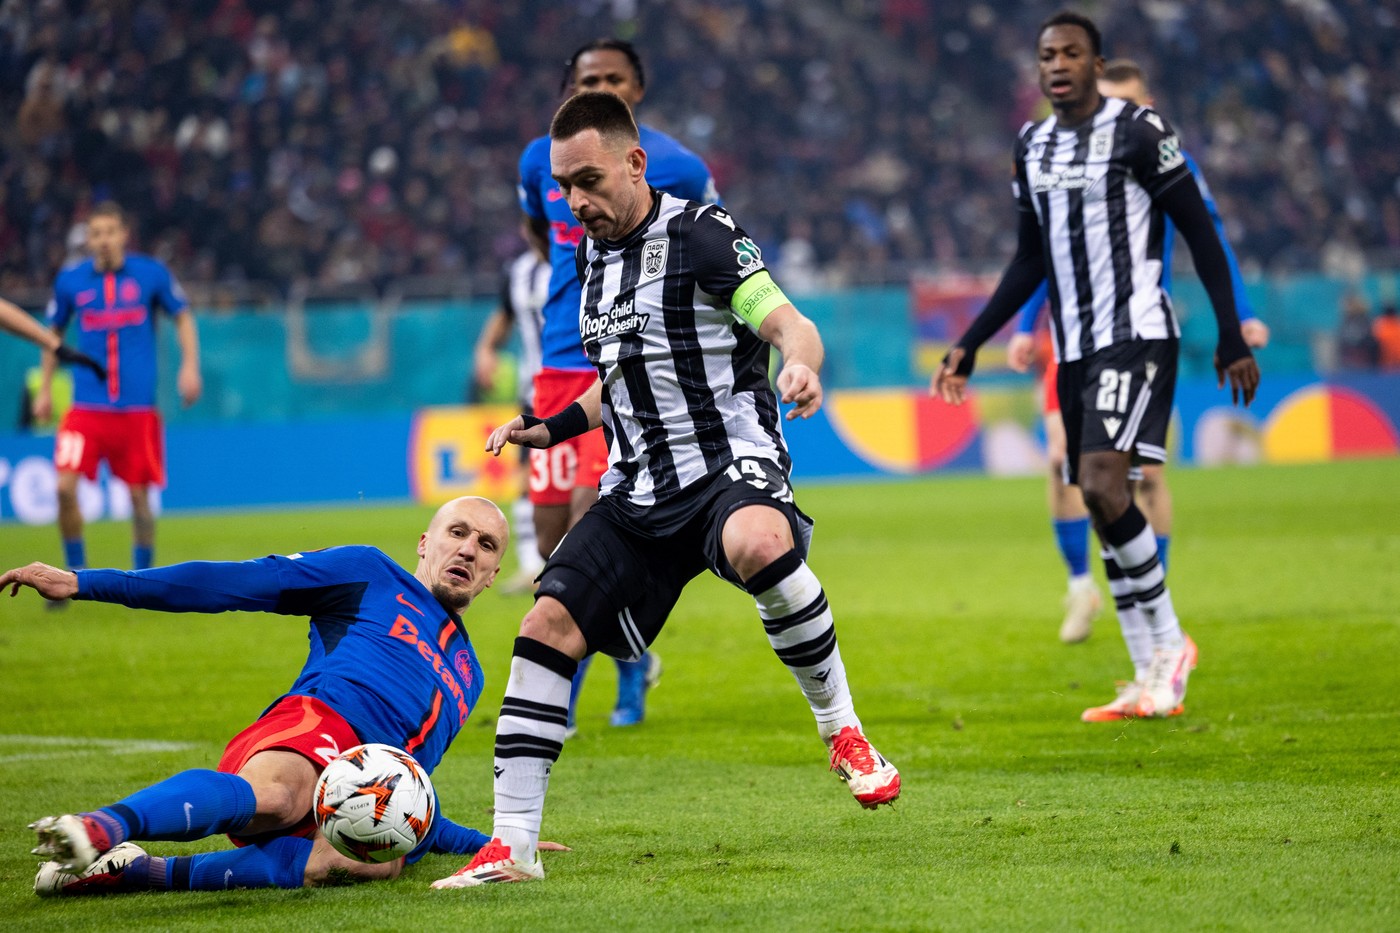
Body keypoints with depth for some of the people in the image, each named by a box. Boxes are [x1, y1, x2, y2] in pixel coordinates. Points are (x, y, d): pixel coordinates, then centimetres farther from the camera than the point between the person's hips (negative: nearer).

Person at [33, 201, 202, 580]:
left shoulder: (151, 274, -1)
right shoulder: (70, 280, 3)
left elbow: (183, 318, 12)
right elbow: (53, 332, 18)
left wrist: (190, 366, -1)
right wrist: (44, 388, 16)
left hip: (138, 407, -1)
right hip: (87, 404, 1)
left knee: (139, 496, 3)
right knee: (65, 486, -12)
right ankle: (75, 573, 5)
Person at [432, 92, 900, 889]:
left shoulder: (700, 235, -7)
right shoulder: (595, 255, 15)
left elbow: (791, 324, -17)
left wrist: (800, 364, -40)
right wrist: (554, 426, 15)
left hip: (731, 461, -8)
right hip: (640, 488, 8)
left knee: (756, 543, -41)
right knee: (549, 624, -5)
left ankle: (843, 731, -21)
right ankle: (512, 846, 0)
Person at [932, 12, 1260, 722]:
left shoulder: (1139, 132, -7)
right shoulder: (1032, 148, 12)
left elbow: (1200, 234, -5)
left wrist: (1231, 338, -7)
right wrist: (968, 347, 16)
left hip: (1137, 334, -7)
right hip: (1074, 347, 7)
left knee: (1102, 482, -23)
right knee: (1101, 507, 5)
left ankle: (1169, 640, -7)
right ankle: (1152, 685, 10)